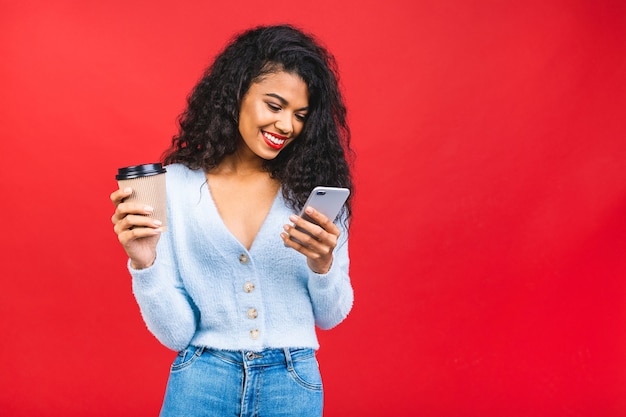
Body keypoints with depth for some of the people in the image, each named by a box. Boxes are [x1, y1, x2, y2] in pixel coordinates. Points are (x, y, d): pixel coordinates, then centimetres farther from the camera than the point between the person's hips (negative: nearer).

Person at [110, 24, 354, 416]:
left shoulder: (315, 189, -3)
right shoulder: (177, 185, -7)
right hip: (201, 384, -1)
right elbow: (175, 333, -7)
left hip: (294, 385, 2)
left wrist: (322, 264, -16)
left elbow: (330, 316, 2)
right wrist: (144, 263, -22)